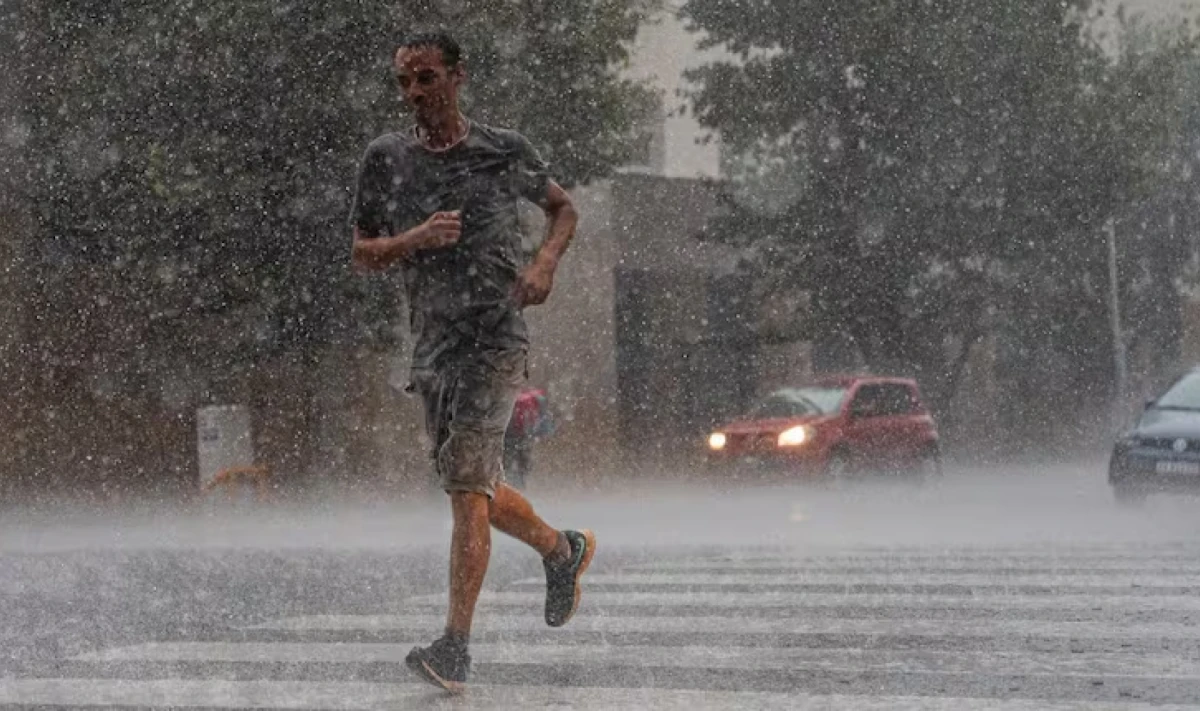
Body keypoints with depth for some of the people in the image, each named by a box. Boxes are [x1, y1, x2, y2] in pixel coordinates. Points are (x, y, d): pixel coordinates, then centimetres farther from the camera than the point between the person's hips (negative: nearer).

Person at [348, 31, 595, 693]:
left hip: (495, 339, -5)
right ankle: (562, 549, 41)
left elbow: (562, 206, 15)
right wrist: (416, 239, -11)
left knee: (467, 487, -15)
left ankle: (456, 646, -16)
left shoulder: (504, 151, -1)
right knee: (474, 490, 14)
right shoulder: (386, 159, 4)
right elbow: (361, 252, 8)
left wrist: (543, 263, -4)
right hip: (432, 342, 5)